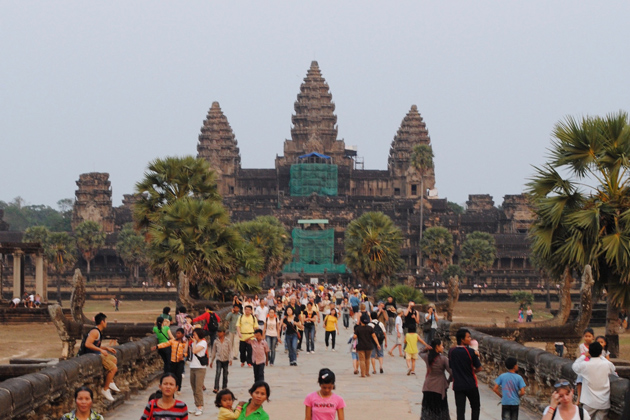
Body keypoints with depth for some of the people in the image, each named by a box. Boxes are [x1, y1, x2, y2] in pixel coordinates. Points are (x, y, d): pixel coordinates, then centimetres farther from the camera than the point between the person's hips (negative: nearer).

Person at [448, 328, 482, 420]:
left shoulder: (451, 351, -1)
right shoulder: (471, 352, -14)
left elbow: (450, 367, 8)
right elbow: (479, 368, -9)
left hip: (457, 385, 3)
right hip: (471, 385, -3)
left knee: (460, 410, 2)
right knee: (475, 407, 16)